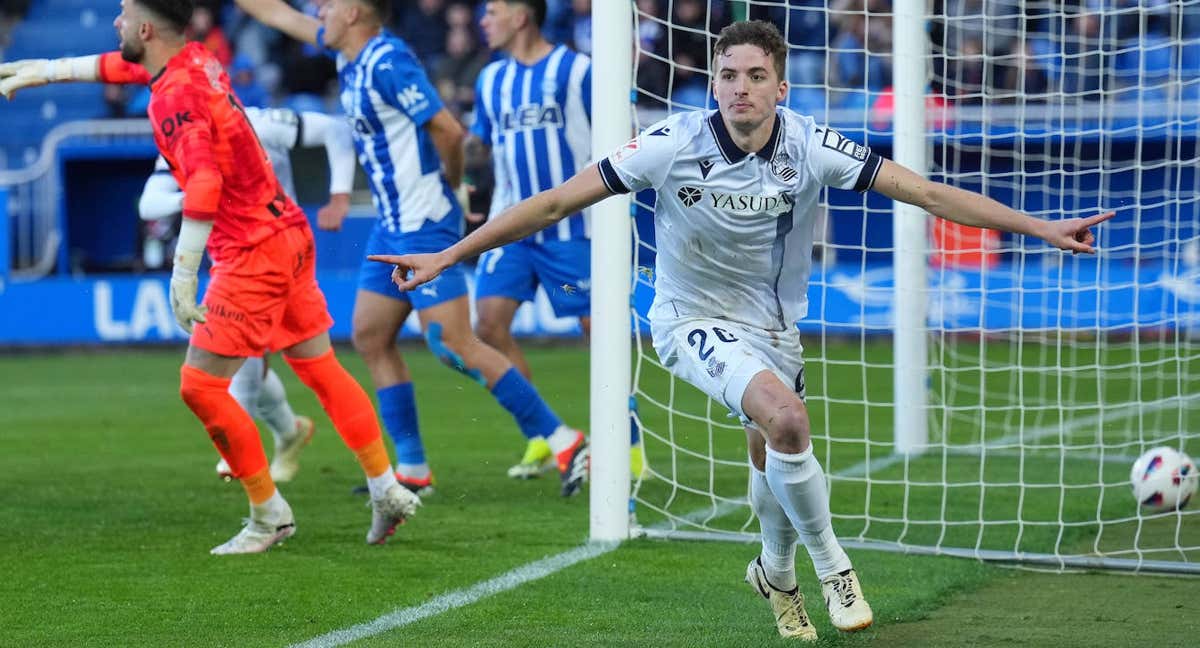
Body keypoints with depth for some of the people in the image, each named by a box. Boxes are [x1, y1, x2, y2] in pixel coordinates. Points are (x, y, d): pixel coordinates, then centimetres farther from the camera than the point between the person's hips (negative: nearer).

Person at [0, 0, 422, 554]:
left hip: (251, 254, -10)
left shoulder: (175, 95, -19)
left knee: (199, 386, -3)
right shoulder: (195, 60, 8)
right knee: (322, 369, 15)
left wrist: (183, 276, -31)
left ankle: (270, 516, 4)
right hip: (290, 234, 10)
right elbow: (112, 66, 28)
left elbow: (203, 185, -31)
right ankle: (388, 491, 17)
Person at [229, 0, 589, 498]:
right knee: (370, 338, 10)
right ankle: (411, 469, 14)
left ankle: (561, 441, -9)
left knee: (453, 344, -13)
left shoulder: (388, 62, -19)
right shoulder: (351, 54, 9)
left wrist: (447, 188, -4)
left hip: (423, 226, -10)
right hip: (392, 226, 10)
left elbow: (449, 131, -20)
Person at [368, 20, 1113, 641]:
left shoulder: (811, 148, -19)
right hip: (693, 319, -4)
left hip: (772, 322, 4)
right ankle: (832, 565, -8)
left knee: (776, 461, 14)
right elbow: (558, 201, -19)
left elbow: (927, 191, -17)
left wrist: (1041, 228, -20)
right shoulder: (674, 145, -24)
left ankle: (777, 574, 47)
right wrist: (447, 257, -20)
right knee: (785, 417, -28)